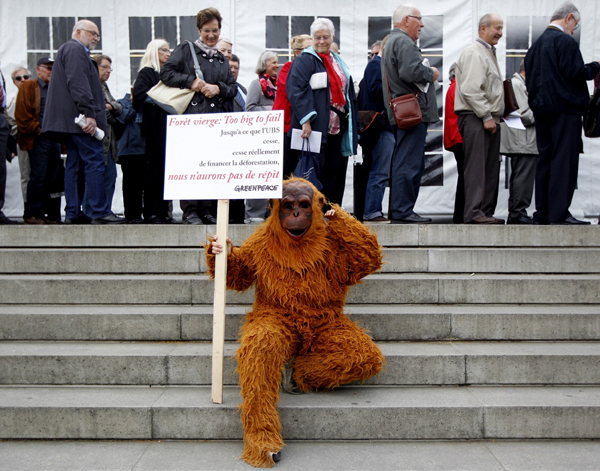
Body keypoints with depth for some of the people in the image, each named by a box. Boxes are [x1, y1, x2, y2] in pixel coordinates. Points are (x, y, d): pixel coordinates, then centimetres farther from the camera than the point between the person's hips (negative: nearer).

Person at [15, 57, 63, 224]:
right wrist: (37, 130, -10)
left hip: (55, 139, 6)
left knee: (54, 178, 4)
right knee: (38, 177, -9)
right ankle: (32, 215, -4)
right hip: (38, 140, -6)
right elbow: (22, 114, -5)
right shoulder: (28, 87, 4)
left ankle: (51, 215, 9)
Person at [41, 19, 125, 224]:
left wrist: (92, 113, 21)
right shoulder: (75, 49, -4)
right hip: (81, 118, -11)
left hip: (72, 121, 11)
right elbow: (78, 83, -17)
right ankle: (100, 212, -14)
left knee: (75, 165, 7)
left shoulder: (72, 50, 29)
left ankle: (73, 213, 7)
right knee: (95, 162, -12)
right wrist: (89, 114, -23)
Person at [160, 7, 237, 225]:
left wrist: (218, 88, -3)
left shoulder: (222, 59, 24)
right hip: (192, 115, -5)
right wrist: (191, 81, -11)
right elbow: (166, 73, 1)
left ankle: (208, 211, 9)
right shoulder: (185, 50, 9)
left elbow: (233, 88, 18)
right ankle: (190, 211, -4)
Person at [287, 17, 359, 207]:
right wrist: (305, 120, -25)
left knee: (335, 171, 7)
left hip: (338, 126, 7)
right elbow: (296, 90, -14)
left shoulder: (339, 62, 20)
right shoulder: (304, 61, -1)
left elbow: (350, 93, 23)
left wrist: (352, 125, 17)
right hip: (316, 126, -6)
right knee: (315, 172, -7)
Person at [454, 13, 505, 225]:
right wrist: (486, 116, -19)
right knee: (476, 167, -12)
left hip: (489, 118, 10)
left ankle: (486, 211, 13)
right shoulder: (473, 53, -8)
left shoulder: (489, 53, 24)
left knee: (491, 169, 8)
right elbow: (470, 89, -18)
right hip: (475, 118, -10)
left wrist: (494, 116, 17)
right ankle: (473, 212, -12)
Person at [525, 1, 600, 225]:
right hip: (564, 108, -8)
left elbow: (530, 79, 16)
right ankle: (559, 213, -9)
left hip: (541, 109, 8)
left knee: (545, 159, 9)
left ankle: (542, 212, 10)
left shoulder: (536, 44, 16)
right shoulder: (564, 40, -8)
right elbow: (574, 72, -15)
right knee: (564, 160, -7)